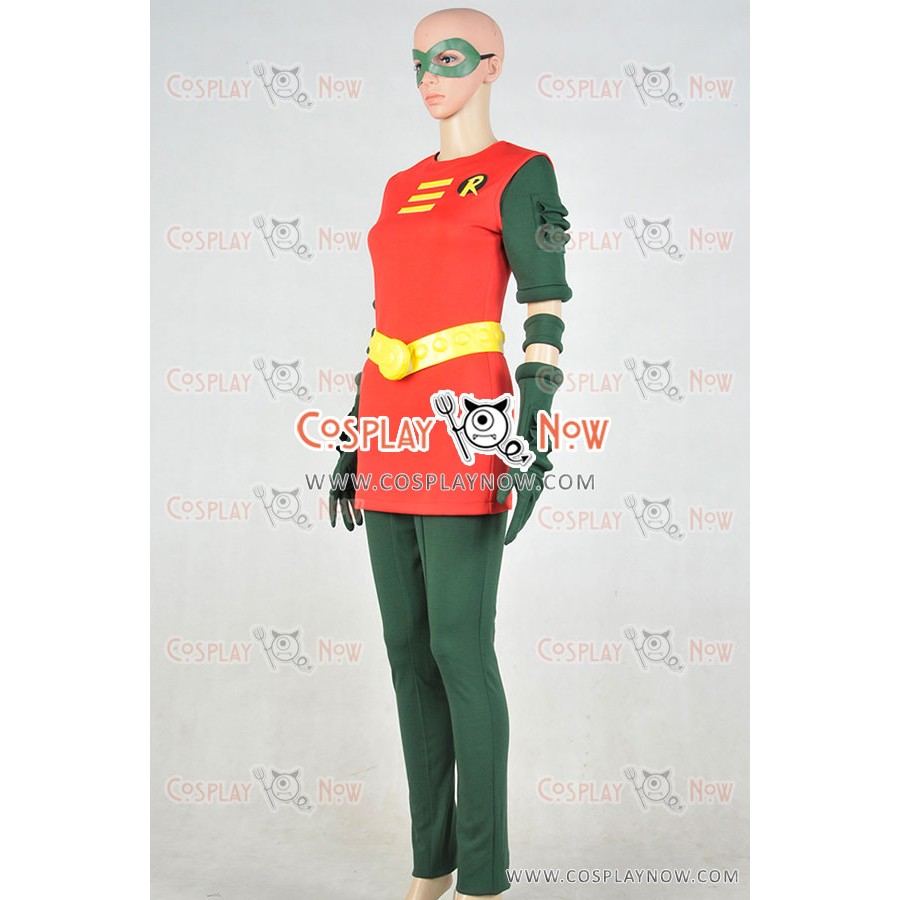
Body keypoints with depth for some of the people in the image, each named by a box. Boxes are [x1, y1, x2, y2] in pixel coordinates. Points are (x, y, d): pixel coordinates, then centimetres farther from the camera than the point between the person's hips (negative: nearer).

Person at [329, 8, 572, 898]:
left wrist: (530, 439, -17)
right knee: (407, 647, 9)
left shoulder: (521, 174, 0)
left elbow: (547, 317, -8)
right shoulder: (401, 187, 20)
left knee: (460, 650, -5)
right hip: (392, 435, 7)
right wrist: (355, 438, 17)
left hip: (463, 429, -7)